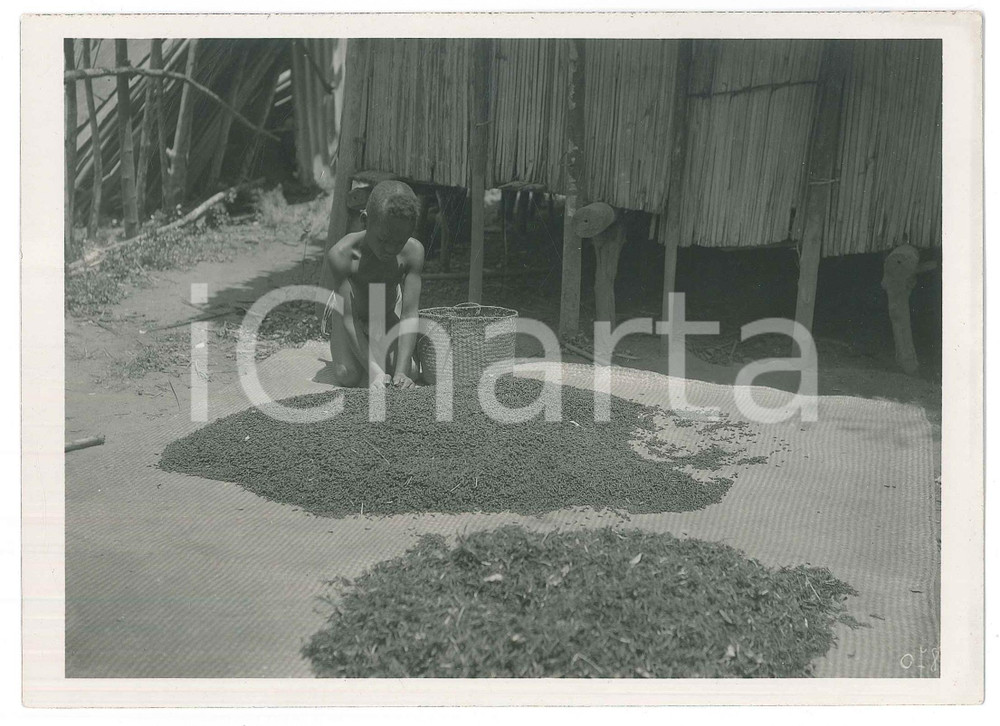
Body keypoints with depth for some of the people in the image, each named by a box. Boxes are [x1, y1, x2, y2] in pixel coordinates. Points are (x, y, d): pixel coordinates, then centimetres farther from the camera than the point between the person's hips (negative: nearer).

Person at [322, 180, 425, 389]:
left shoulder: (413, 252, -31)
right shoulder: (341, 255, -37)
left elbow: (410, 314, -31)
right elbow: (349, 318, -34)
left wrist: (401, 370, -41)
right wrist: (374, 371, -42)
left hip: (388, 315, 2)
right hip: (349, 313, -2)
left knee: (410, 374, -15)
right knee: (347, 377, -19)